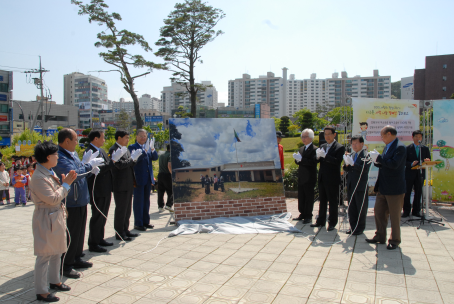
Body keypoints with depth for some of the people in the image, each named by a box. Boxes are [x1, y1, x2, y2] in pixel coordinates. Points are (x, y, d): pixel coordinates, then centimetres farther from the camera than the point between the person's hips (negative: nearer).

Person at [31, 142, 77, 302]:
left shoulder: (50, 173, 8)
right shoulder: (39, 178, -22)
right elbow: (53, 199, -24)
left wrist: (65, 182, -2)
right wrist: (66, 184, -15)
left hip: (56, 218, 10)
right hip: (46, 220, -10)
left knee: (56, 252, 20)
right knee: (44, 256, 1)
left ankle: (54, 281, 35)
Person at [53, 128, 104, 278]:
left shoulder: (72, 154, 11)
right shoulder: (59, 157, -21)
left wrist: (87, 165, 3)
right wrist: (89, 165, -19)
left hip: (80, 200, 10)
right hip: (70, 203, -10)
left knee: (80, 232, 19)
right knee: (70, 235, 0)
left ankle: (76, 259, 33)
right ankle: (66, 266, 13)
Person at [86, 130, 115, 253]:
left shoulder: (101, 151, 14)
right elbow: (97, 170, -27)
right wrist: (112, 162, -21)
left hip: (106, 190, 10)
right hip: (97, 192, -10)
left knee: (103, 216, 18)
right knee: (97, 217, 0)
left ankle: (100, 239, 31)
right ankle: (93, 244, 11)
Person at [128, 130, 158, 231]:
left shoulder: (148, 147, 13)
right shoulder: (132, 147, -5)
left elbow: (155, 158, 3)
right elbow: (135, 159, -20)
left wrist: (152, 149, -14)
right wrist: (145, 150, -29)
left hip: (148, 178, 6)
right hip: (138, 179, -6)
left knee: (146, 201, 14)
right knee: (138, 201, 0)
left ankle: (146, 221, 23)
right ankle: (138, 224, 8)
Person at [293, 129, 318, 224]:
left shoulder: (314, 149, -11)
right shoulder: (301, 149, 16)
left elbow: (313, 162, -22)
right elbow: (297, 161, 15)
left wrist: (301, 160, -24)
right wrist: (298, 160, -8)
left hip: (309, 178, -8)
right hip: (301, 177, 8)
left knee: (309, 197, 1)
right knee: (301, 196, 14)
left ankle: (308, 216, 10)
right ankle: (302, 214, 25)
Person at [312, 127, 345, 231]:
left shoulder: (340, 147, -7)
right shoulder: (322, 146, 12)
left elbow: (338, 161, -19)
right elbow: (318, 160, 10)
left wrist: (325, 155, -26)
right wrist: (318, 157, -12)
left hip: (332, 180, -6)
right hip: (322, 178, 6)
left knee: (333, 202, 4)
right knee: (322, 201, 14)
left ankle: (332, 223, 13)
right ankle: (321, 221, 24)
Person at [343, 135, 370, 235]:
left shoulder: (366, 155, -9)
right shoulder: (351, 155, 11)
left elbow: (365, 169, -23)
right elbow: (346, 170, 11)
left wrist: (352, 164, -27)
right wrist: (346, 164, -10)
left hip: (361, 186, -6)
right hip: (350, 186, 6)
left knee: (361, 209, 6)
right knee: (351, 208, 13)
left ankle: (360, 228, 17)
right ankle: (353, 226, 24)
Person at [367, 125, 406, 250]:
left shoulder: (400, 147, -15)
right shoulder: (387, 146, 13)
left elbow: (394, 164, -28)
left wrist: (379, 158, -19)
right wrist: (377, 162, -3)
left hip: (394, 188, -9)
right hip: (383, 188, 9)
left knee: (394, 216, 4)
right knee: (378, 212, 14)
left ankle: (394, 240, 18)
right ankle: (380, 236, 27)